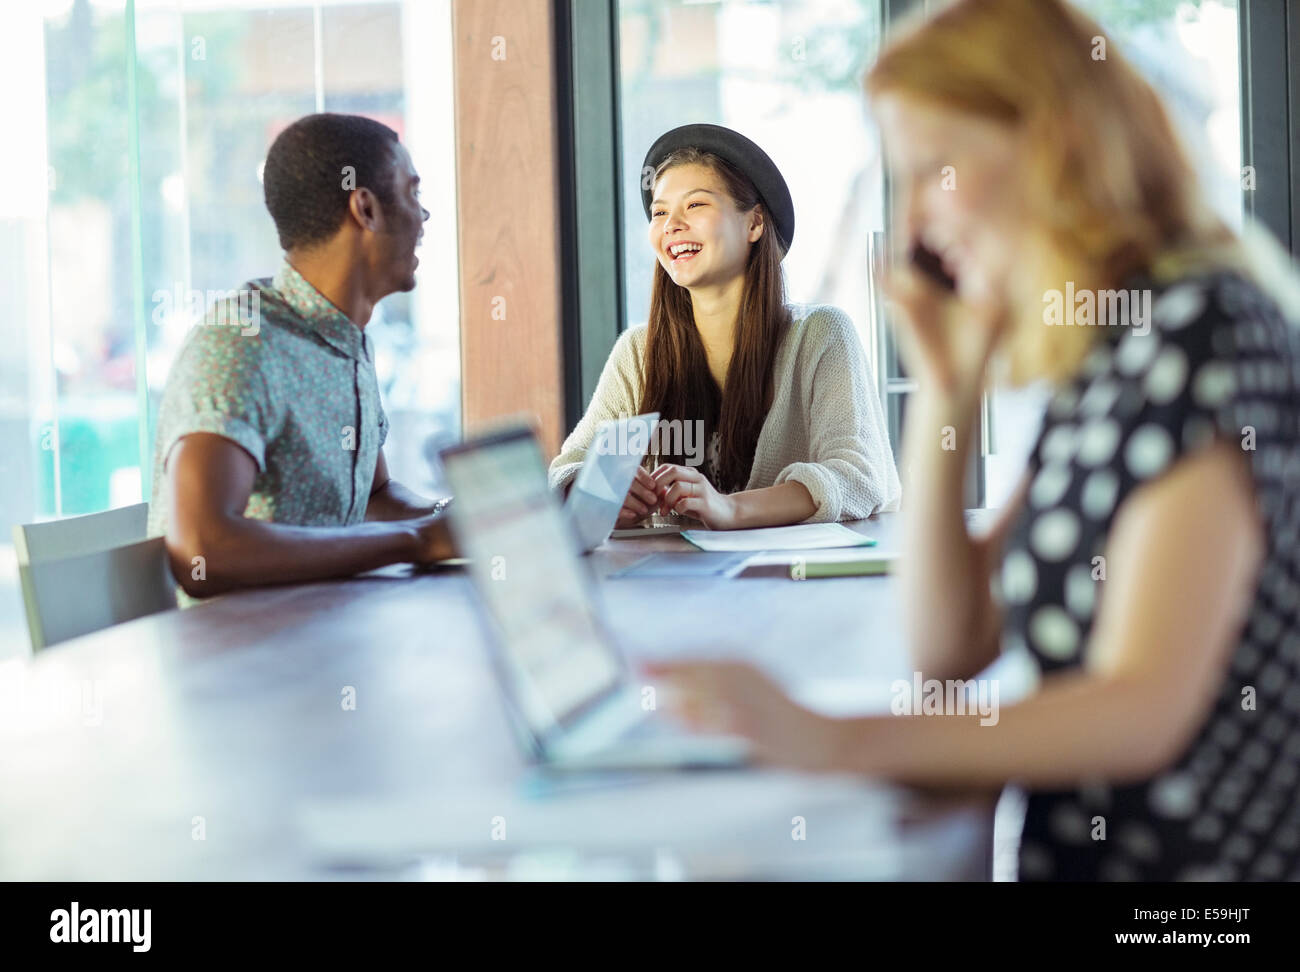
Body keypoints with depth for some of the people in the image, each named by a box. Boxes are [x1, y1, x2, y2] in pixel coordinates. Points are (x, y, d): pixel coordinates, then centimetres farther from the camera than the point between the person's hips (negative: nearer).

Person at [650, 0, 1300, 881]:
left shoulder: (1201, 324, -13)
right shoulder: (1096, 362, 13)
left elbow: (1144, 710, -21)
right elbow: (953, 649, 13)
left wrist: (834, 741, -27)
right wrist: (946, 394, 5)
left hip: (1194, 854, -8)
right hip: (1087, 849, 8)